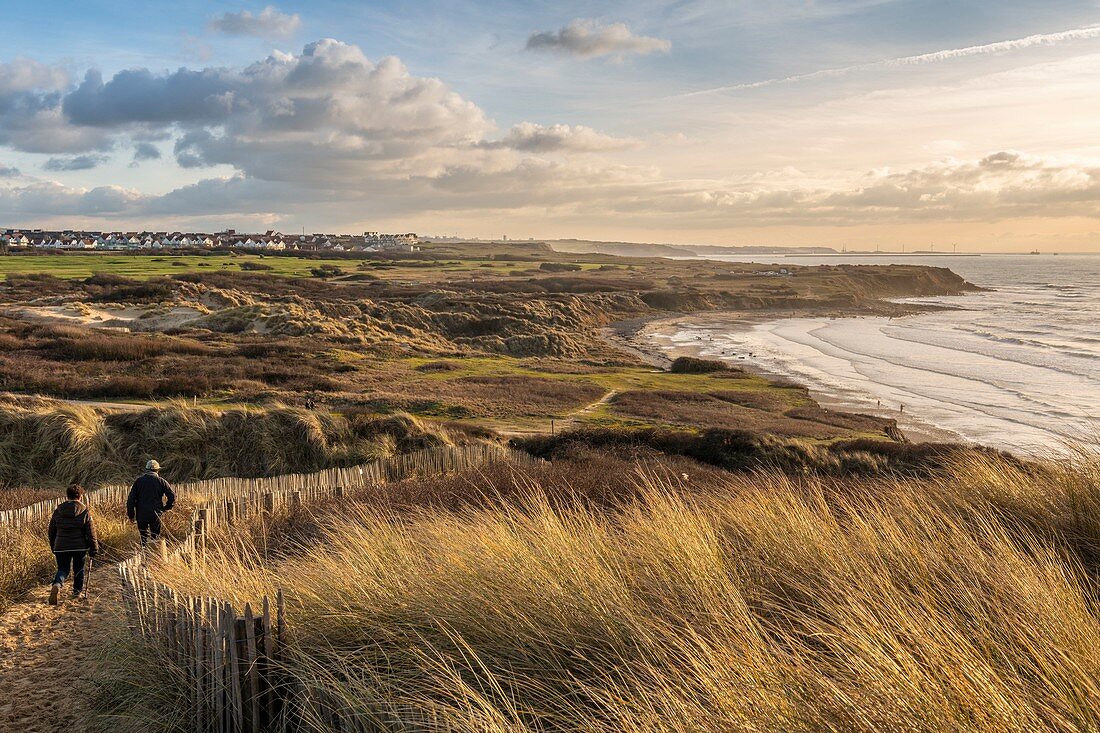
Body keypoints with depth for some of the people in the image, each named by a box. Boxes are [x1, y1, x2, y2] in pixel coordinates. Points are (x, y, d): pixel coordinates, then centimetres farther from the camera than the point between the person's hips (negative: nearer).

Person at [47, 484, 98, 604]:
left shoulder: (58, 511, 4)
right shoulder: (85, 512, -6)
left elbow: (52, 531, 12)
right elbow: (91, 532, -6)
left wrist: (53, 547, 24)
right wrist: (94, 549, 2)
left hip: (61, 547, 2)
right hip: (79, 547, -2)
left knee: (62, 569, 9)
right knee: (78, 569, 17)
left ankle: (57, 585, -20)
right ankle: (77, 590, 27)